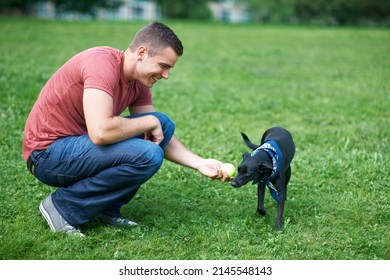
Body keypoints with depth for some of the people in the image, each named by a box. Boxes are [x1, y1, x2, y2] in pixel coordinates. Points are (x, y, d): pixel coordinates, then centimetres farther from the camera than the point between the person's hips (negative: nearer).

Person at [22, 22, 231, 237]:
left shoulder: (138, 83, 5)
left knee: (164, 123, 1)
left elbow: (162, 135, 12)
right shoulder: (102, 63, -23)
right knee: (148, 156, -25)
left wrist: (200, 163, -2)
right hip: (48, 154, -9)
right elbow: (100, 132, -34)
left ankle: (107, 208, 2)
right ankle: (63, 206, -11)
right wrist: (150, 122, -18)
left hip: (78, 143, 9)